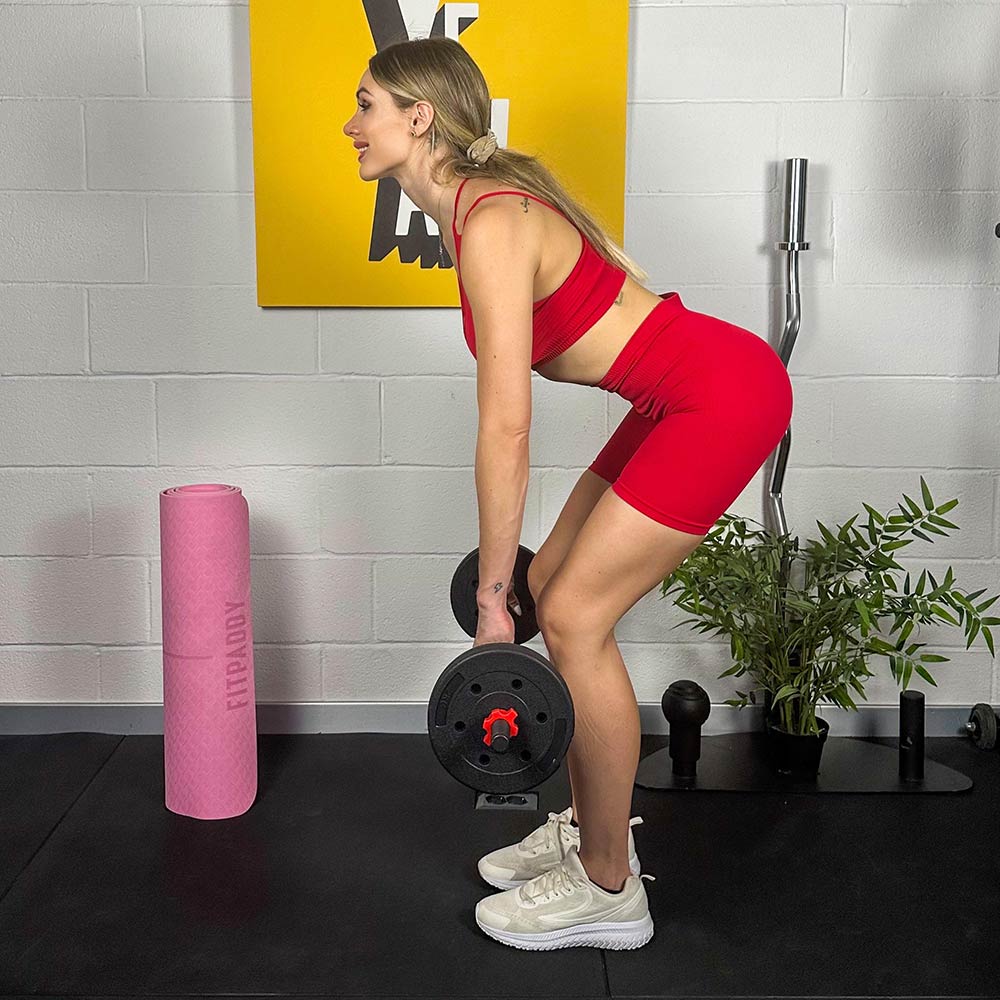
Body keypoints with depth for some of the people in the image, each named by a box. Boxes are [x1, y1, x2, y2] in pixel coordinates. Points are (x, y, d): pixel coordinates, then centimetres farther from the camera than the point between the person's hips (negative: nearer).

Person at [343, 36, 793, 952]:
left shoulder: (492, 223, -20)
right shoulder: (470, 210, 9)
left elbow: (506, 424, -22)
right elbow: (505, 411, 13)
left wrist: (492, 595, -17)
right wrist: (508, 575, 16)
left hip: (724, 395, -9)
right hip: (685, 394, 9)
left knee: (576, 616, -7)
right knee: (556, 589, 10)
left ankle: (607, 890, 10)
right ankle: (589, 828, 27)